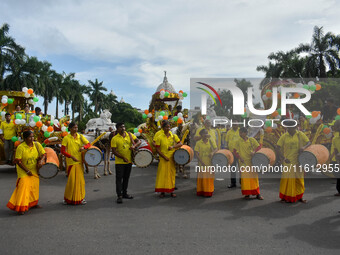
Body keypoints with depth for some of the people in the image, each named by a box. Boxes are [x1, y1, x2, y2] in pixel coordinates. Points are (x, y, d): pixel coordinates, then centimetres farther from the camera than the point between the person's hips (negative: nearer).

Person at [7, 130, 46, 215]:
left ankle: (33, 203, 32)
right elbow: (18, 161, -17)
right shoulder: (21, 147, -18)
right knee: (23, 186, -14)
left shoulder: (37, 145, -6)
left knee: (34, 186, 12)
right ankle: (21, 207, -8)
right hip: (23, 171, -5)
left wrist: (41, 160, -22)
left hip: (34, 170, 5)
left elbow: (43, 154, 0)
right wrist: (27, 171, -18)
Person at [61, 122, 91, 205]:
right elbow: (62, 151, -6)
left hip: (80, 161, 3)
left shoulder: (80, 137, 9)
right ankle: (67, 198, 15)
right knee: (71, 180, -2)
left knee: (80, 179, 5)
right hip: (71, 162, -3)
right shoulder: (66, 138, -2)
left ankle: (81, 198, 17)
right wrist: (71, 156, -18)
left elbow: (88, 144, 6)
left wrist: (83, 147, -17)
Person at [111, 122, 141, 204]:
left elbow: (138, 141, 1)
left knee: (126, 178, 15)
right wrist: (123, 157, -21)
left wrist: (134, 146, -20)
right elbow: (114, 151, -12)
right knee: (119, 179, -4)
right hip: (120, 162, -4)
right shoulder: (114, 138, -9)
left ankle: (125, 193, 28)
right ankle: (119, 196, 1)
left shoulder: (130, 135, 3)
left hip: (129, 161, 4)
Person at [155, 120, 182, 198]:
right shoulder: (159, 137, -2)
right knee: (162, 174, -1)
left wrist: (173, 146, -16)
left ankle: (171, 191, 17)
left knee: (172, 174, 6)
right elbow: (157, 149, -4)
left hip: (172, 159, 2)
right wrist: (164, 157, -12)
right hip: (163, 159, -2)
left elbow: (180, 144, 2)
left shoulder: (174, 136, 6)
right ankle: (162, 191, 8)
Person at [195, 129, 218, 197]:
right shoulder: (198, 143, -1)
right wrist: (202, 162, -14)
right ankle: (201, 191, 13)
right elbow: (196, 153, -6)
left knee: (209, 178, 5)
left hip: (210, 163, 1)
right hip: (202, 163, -1)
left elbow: (216, 149, -5)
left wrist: (212, 152, -29)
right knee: (202, 178, 3)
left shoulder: (211, 142, 4)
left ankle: (209, 192, 16)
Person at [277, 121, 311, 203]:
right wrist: (283, 158, -15)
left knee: (299, 178, 9)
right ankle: (286, 197, 12)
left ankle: (299, 197, 23)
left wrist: (304, 147, -19)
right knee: (288, 179, 1)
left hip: (298, 160, 1)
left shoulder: (300, 134, 1)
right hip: (288, 161, -1)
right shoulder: (284, 136, -3)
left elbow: (309, 142, 3)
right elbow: (278, 148, -3)